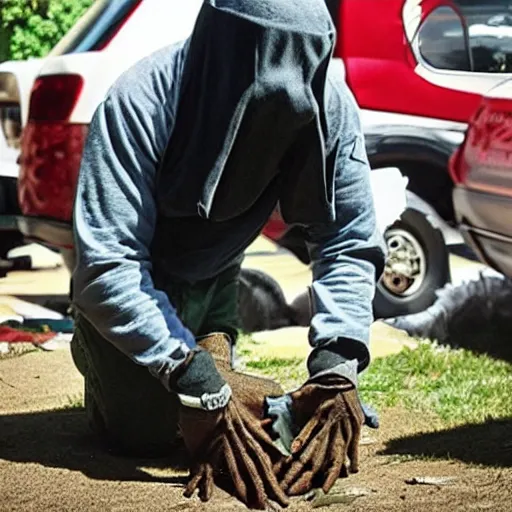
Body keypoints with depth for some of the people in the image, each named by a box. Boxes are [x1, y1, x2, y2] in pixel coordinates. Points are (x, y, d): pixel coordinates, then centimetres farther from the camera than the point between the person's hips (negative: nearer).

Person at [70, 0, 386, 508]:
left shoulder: (330, 106, -28)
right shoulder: (141, 101, -40)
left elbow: (349, 242, -21)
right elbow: (106, 263, -41)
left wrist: (337, 366, -36)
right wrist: (196, 383, -48)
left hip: (214, 276, 4)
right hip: (137, 277, -3)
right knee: (144, 431, -8)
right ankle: (92, 349, 21)